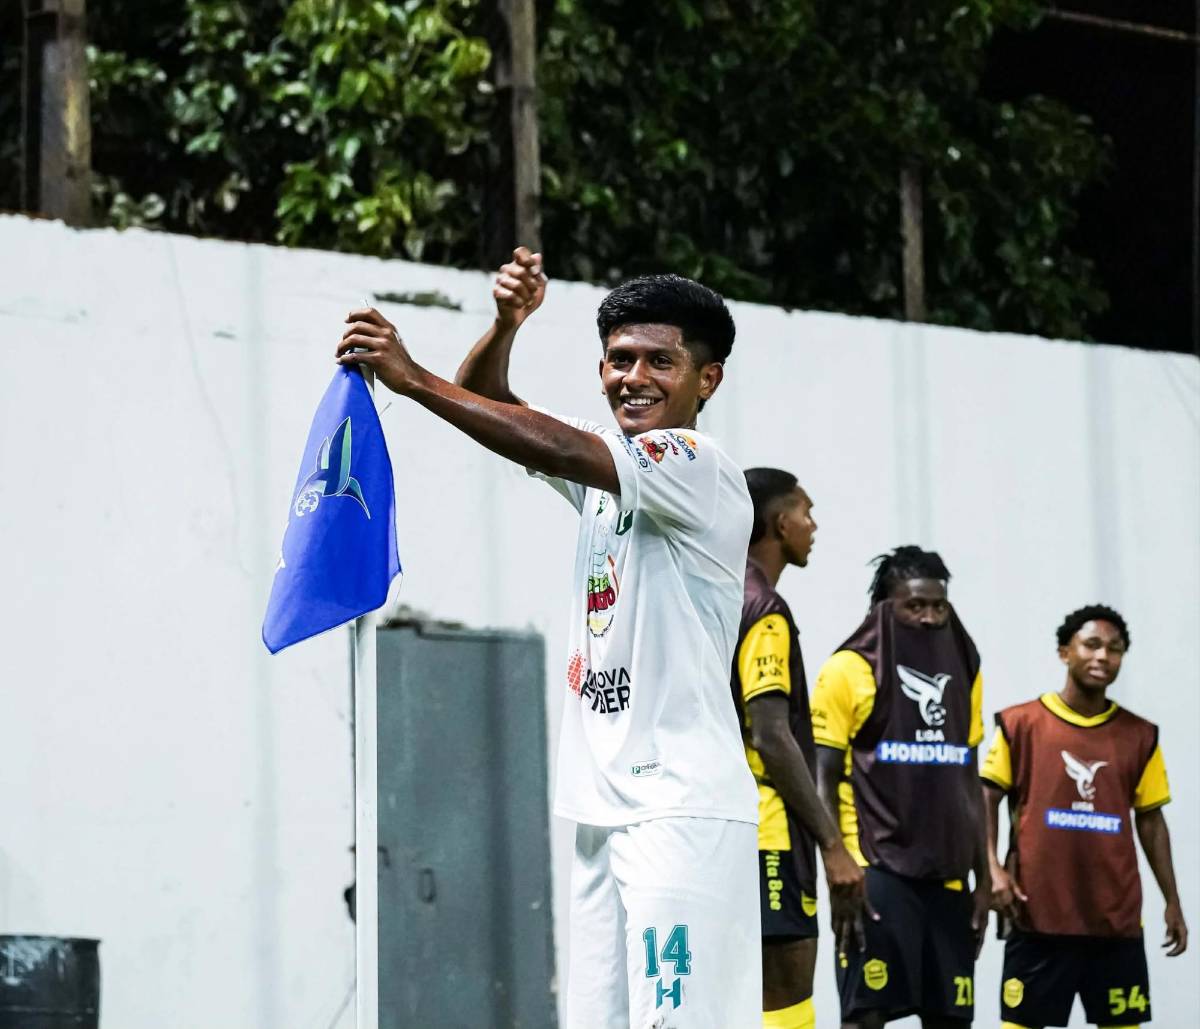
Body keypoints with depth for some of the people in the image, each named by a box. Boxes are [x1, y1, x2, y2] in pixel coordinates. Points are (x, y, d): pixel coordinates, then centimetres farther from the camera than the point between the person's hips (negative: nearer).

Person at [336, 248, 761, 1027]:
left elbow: (557, 449, -22)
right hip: (606, 809, 8)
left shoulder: (701, 471, -9)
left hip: (685, 809, -8)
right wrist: (505, 325, -8)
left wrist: (412, 377, -21)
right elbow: (484, 402, 13)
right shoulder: (607, 467, 16)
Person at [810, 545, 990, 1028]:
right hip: (876, 871, -6)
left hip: (946, 874, 6)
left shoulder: (963, 672, 14)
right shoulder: (850, 671, -4)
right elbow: (824, 780, -6)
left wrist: (982, 875, 13)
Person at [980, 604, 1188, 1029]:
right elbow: (987, 799, 3)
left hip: (1116, 917, 2)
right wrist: (992, 869, -11)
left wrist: (1172, 901, 11)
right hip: (1038, 913, -2)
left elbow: (1150, 821, 14)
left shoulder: (1140, 736, 9)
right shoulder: (1020, 724, 1)